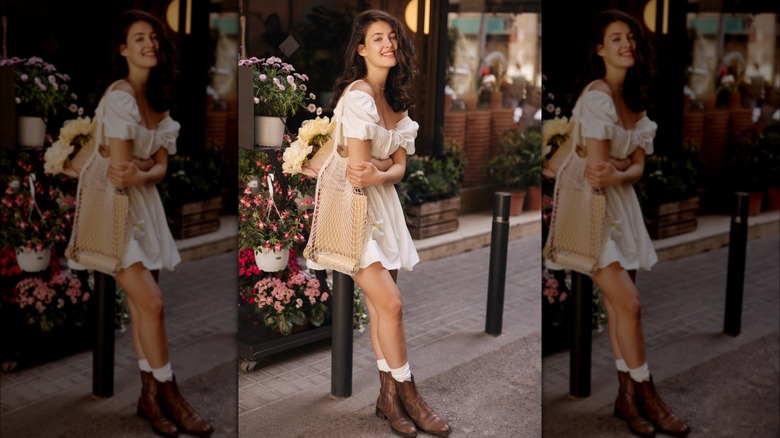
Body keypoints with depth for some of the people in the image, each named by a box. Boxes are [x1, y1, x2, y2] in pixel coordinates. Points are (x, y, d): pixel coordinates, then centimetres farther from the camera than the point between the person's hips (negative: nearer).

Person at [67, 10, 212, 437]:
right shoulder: (120, 95, -16)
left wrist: (139, 172, -16)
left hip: (141, 202, 8)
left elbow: (161, 166, 2)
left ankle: (150, 396, 13)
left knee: (141, 306, 6)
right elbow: (119, 166, -20)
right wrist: (148, 166, -5)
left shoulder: (157, 98, 9)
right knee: (151, 302, -11)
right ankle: (169, 396, 1)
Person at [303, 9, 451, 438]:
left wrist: (379, 173, -16)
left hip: (381, 205, 8)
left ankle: (388, 396, 13)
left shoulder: (394, 99, 10)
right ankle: (408, 396, 1)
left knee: (380, 305, 6)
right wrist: (386, 166, -5)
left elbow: (399, 166, 2)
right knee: (390, 304, -11)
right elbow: (358, 166, -21)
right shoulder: (358, 94, -15)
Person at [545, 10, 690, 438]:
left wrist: (616, 172, -16)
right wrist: (626, 166, -5)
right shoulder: (598, 95, -16)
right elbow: (596, 165, -21)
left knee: (619, 306, 5)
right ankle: (647, 397, 2)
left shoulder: (634, 98, 9)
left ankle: (627, 396, 12)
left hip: (618, 203, 8)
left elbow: (638, 167, 2)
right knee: (628, 304, -10)